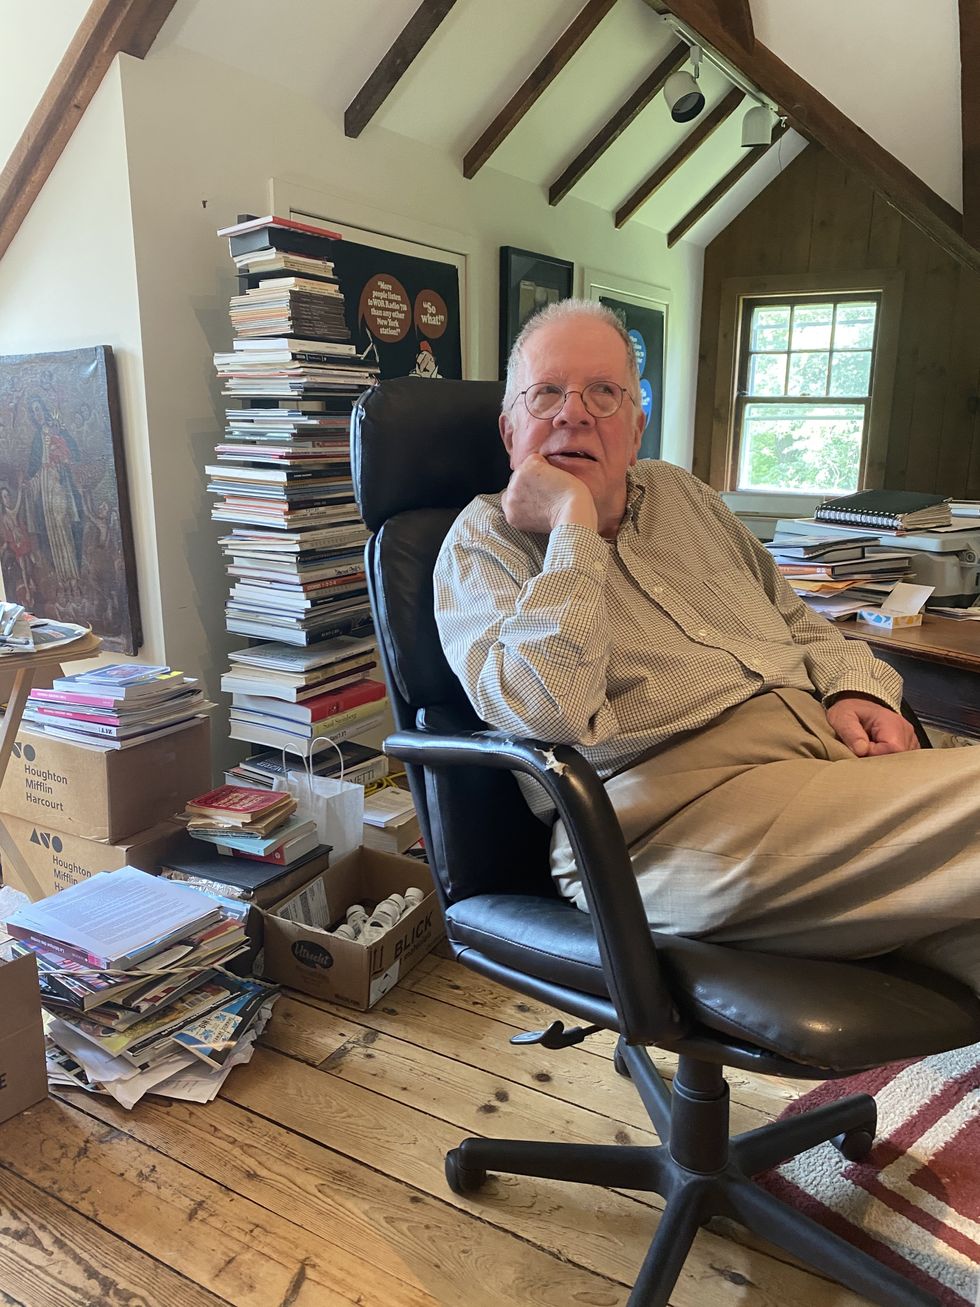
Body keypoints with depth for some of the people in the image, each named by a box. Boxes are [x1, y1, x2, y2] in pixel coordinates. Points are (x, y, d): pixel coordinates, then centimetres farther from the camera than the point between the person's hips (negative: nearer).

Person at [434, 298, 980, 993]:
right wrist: (573, 523, -11)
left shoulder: (680, 492, 23)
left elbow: (794, 616, 29)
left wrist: (853, 687, 7)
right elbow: (547, 713, -17)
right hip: (671, 804, -7)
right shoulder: (484, 539, 3)